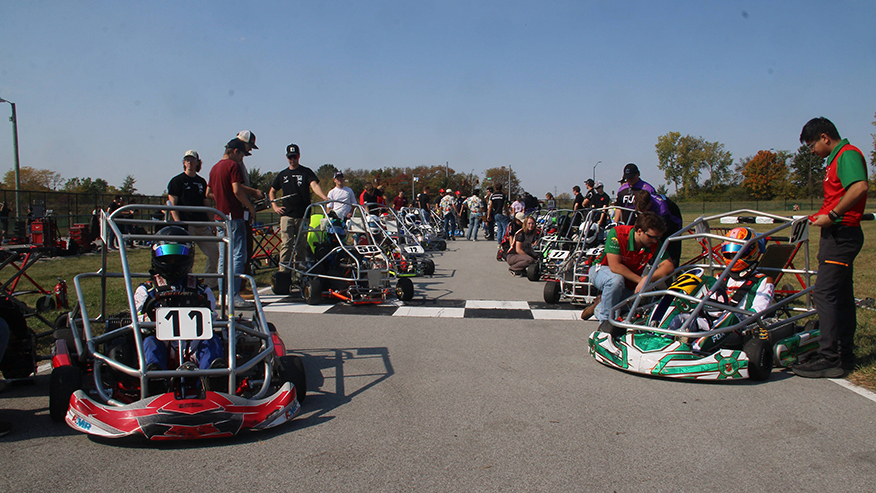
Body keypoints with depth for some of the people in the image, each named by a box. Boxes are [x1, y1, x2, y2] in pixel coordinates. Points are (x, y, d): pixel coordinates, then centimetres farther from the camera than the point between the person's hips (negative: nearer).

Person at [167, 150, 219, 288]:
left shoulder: (201, 182, 18)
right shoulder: (177, 181, 2)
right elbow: (172, 204, -4)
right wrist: (178, 224, -16)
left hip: (203, 225, 6)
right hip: (186, 225, -5)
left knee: (215, 252, 2)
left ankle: (210, 282, 14)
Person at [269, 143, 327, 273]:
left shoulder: (306, 172, 5)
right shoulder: (282, 174, 14)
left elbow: (314, 185, -12)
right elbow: (272, 191, 26)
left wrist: (325, 198, -30)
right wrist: (275, 206, 11)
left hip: (303, 215, -1)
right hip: (286, 215, 1)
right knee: (286, 244, -9)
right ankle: (283, 271, -9)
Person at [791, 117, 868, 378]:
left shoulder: (848, 154, -10)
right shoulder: (838, 158, 22)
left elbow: (860, 187, -27)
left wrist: (832, 215, -25)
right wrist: (822, 215, 15)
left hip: (841, 234, -11)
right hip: (838, 235, 11)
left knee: (824, 294, -13)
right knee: (841, 295, 12)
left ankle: (829, 359, -12)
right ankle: (844, 356, 18)